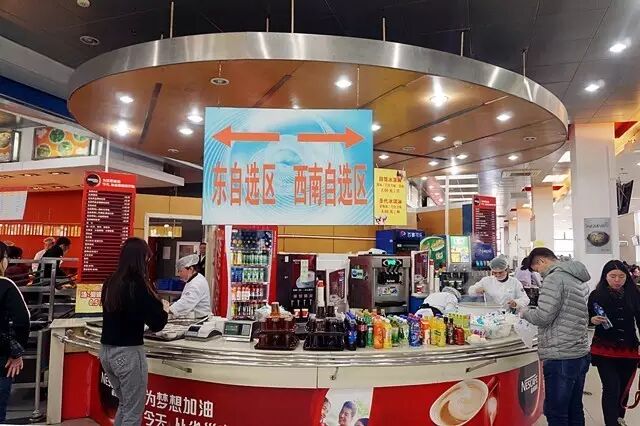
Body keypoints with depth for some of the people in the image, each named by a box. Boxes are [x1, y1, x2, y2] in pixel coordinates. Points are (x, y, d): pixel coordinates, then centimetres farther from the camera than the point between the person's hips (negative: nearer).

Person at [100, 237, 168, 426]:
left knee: (124, 405, 24)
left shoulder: (110, 283, 5)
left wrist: (154, 307, 14)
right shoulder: (139, 285, -18)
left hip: (106, 351, 8)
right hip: (128, 353, -8)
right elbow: (156, 324, -16)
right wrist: (163, 310, 4)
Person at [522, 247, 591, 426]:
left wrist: (525, 312, 0)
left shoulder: (554, 278, -13)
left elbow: (543, 317, -19)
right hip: (581, 354, 9)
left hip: (561, 358, -9)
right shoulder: (579, 280, 16)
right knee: (575, 411, 17)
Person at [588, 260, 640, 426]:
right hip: (604, 350, -3)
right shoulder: (596, 295, -6)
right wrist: (593, 320, -19)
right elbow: (586, 318, 2)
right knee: (611, 389, -9)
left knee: (624, 388, 16)